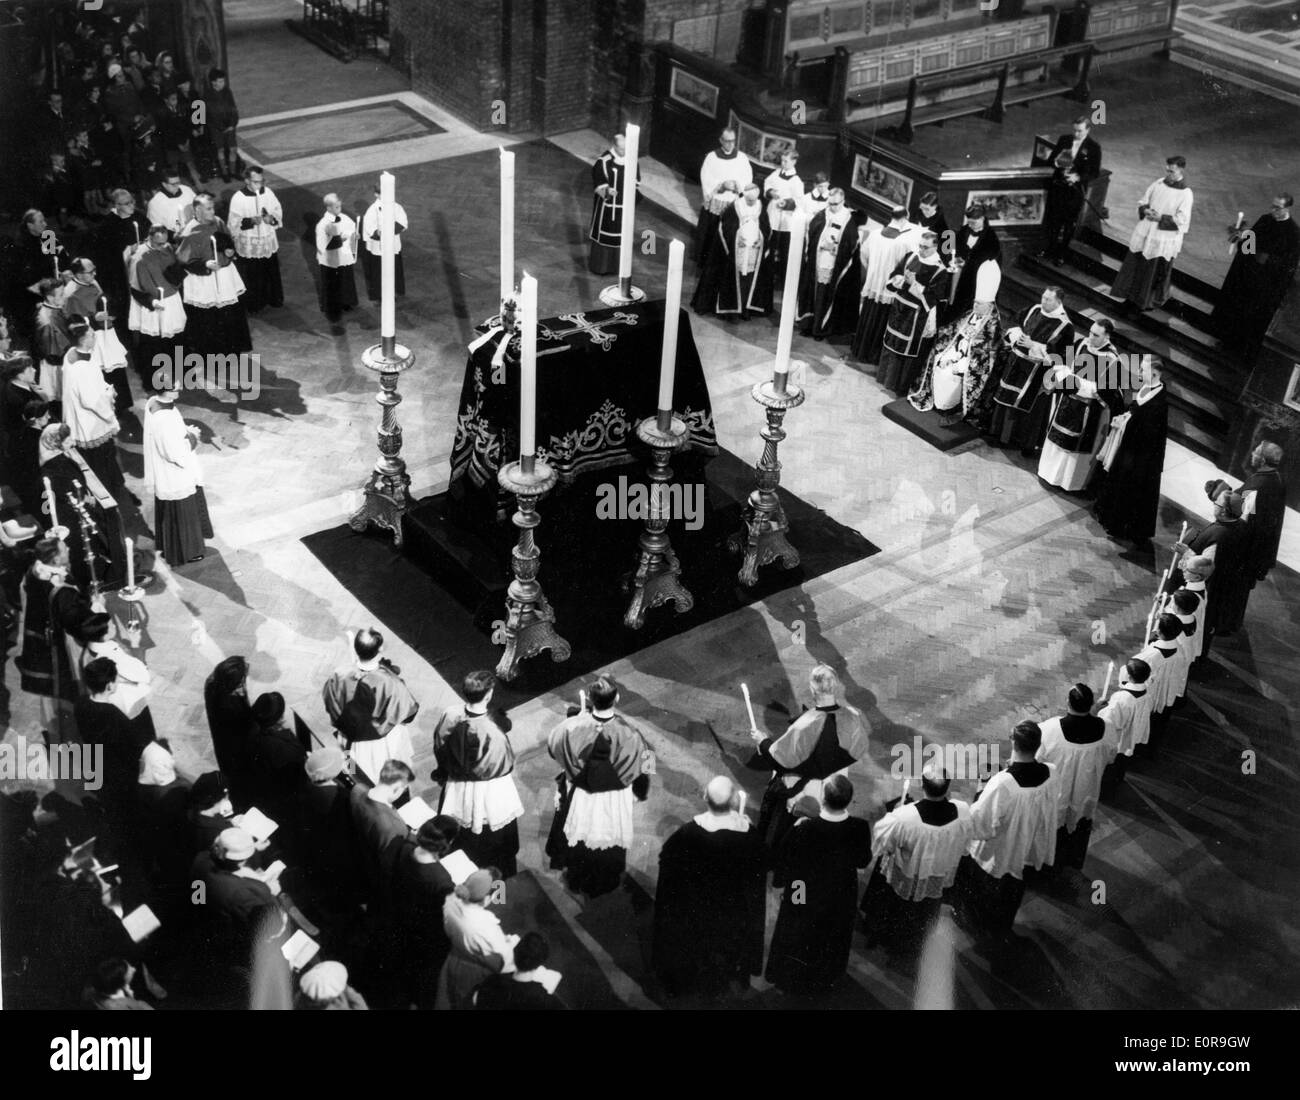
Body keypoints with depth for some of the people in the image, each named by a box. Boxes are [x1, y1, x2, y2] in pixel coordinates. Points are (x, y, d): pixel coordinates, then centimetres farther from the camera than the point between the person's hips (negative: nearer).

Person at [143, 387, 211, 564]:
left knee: (168, 513, 28)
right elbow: (176, 453, -30)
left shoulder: (153, 402, -7)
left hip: (163, 474, 9)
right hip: (175, 478, -9)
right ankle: (182, 552, 31)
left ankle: (167, 546, 47)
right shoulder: (165, 419, -35)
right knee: (181, 513, 13)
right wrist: (191, 438, -15)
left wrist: (185, 431, -1)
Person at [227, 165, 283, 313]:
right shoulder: (238, 198, -18)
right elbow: (233, 223, -15)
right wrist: (250, 221, -30)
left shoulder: (267, 192, -5)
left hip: (269, 242, 4)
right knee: (252, 277, 8)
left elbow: (278, 212, 6)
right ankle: (254, 304, 26)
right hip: (249, 245, -4)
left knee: (271, 272, 18)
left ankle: (274, 299, 38)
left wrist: (272, 218, -17)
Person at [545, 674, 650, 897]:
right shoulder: (629, 734, -30)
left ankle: (576, 879, 53)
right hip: (614, 803, -1)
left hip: (580, 797, 1)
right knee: (608, 838, 26)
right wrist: (641, 791, 9)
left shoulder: (573, 727, -28)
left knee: (579, 839, 29)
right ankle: (603, 884, 49)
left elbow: (553, 745, -5)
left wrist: (580, 716, 2)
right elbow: (642, 767, -13)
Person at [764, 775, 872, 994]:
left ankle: (790, 981, 47)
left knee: (795, 939, 26)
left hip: (805, 898, -2)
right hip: (840, 899, 2)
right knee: (832, 938, 30)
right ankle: (824, 979, 52)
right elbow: (863, 861, -9)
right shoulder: (860, 828, -28)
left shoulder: (805, 829, -36)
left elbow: (782, 859, -19)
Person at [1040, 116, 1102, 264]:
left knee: (1069, 223, 5)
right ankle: (1047, 248, 28)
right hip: (1057, 186, 3)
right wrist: (1056, 162, -15)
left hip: (1076, 190, -3)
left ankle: (1061, 255, 17)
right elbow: (1051, 159, 8)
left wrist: (1078, 177, -23)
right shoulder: (1064, 139, 1)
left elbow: (1095, 173, -8)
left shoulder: (1093, 147, -9)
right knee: (1051, 219, 12)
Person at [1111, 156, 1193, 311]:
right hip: (1145, 233, 5)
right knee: (1136, 265, 14)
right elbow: (1143, 201, 9)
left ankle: (1153, 301, 25)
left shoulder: (1185, 193, -15)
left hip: (1164, 239, -5)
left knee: (1156, 270, 7)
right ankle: (1133, 295, 31)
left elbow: (1182, 220, -17)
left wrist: (1161, 218, -24)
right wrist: (1145, 210, -12)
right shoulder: (1159, 184, 0)